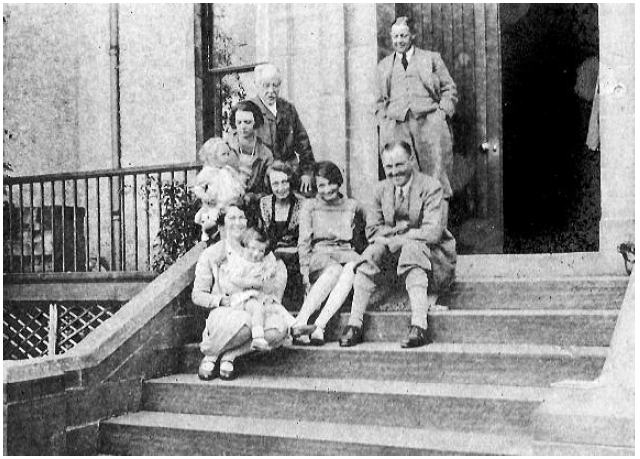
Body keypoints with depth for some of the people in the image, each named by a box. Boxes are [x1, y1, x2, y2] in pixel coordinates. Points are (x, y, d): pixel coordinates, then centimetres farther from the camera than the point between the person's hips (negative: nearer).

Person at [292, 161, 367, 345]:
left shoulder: (353, 206, 20)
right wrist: (305, 270, -5)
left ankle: (319, 325, -47)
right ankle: (300, 323, -50)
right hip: (319, 255, -1)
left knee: (351, 269, -36)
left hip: (347, 254, 1)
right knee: (334, 269, -37)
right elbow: (303, 241, 8)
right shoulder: (309, 206, 17)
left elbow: (363, 239, 20)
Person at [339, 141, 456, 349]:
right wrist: (397, 229, -13)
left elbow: (432, 233, -20)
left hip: (432, 253, -4)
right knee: (373, 249, -24)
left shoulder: (431, 187, -9)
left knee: (411, 248, -35)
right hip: (397, 252, 4)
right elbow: (372, 231, 5)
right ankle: (354, 324, -27)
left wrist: (394, 238, -19)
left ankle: (419, 326, -42)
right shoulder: (381, 190, 7)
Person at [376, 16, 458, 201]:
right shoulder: (384, 65, 25)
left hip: (428, 121, -1)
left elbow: (449, 89, 13)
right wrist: (383, 121, 8)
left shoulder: (431, 58, 18)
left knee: (435, 172, -8)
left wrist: (442, 115, -1)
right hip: (395, 125, 1)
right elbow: (380, 100, 26)